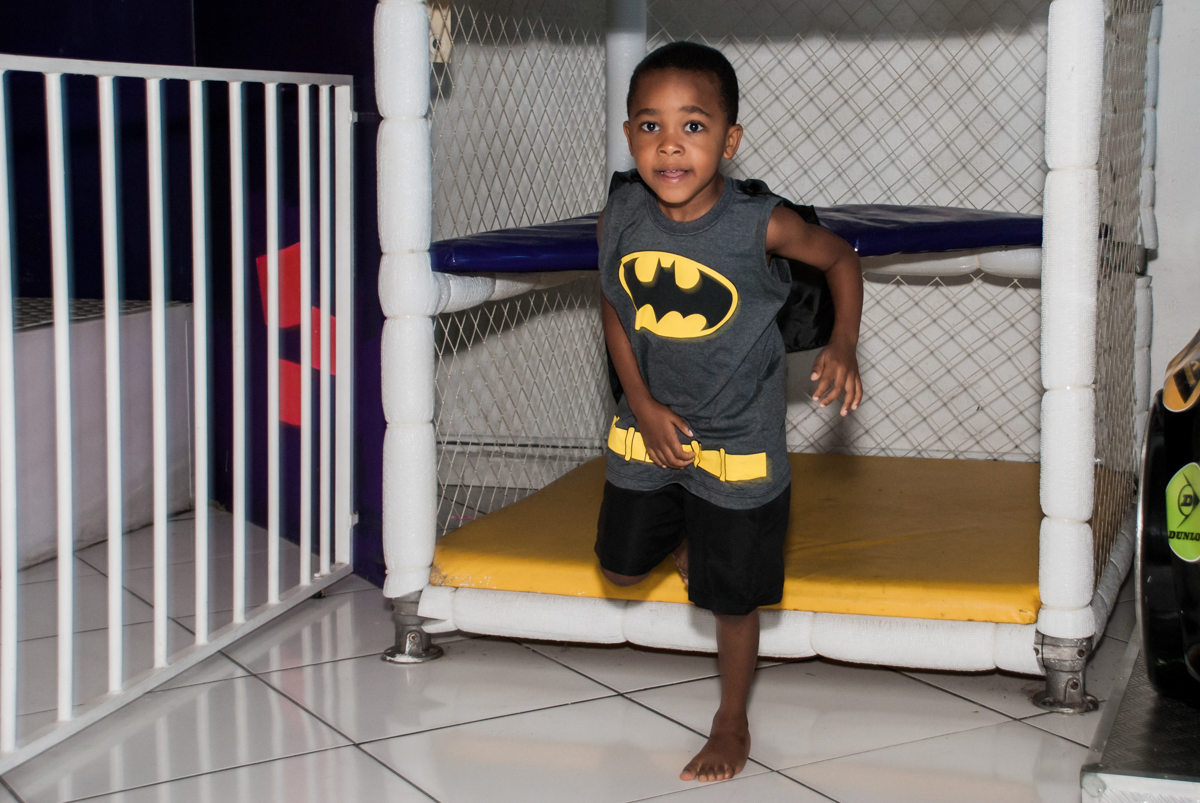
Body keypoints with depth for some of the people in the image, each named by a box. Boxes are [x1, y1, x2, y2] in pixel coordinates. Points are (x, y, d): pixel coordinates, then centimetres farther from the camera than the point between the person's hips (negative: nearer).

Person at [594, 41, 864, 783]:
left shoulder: (760, 224, -24)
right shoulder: (622, 217, -14)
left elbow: (841, 257, -6)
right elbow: (616, 309, 1)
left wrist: (844, 346, -18)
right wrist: (642, 402, -7)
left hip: (738, 440, -4)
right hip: (650, 429, 4)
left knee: (733, 599, 8)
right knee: (622, 566, 18)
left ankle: (733, 723, 31)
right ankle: (685, 540, 51)